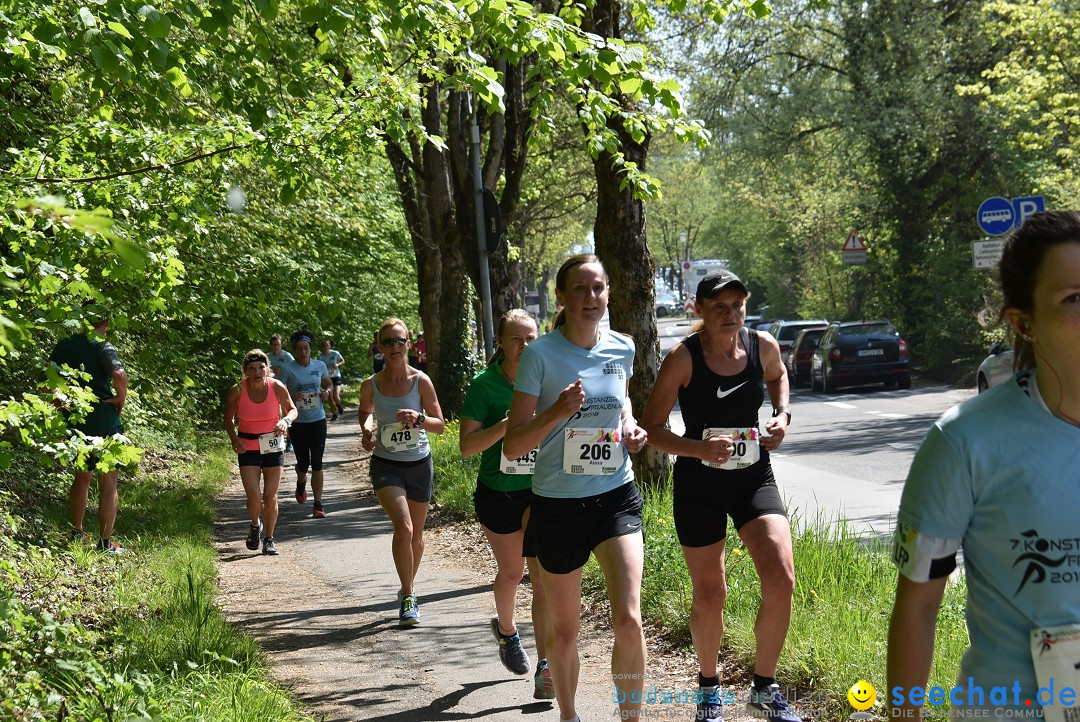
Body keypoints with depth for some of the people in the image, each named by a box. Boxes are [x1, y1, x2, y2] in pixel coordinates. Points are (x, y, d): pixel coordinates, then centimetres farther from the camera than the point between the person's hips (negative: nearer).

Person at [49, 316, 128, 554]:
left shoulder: (63, 347, 5)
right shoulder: (102, 347, -13)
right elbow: (119, 374, -31)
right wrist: (121, 398, -14)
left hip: (74, 420, 6)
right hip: (104, 421, -6)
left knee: (82, 477, 23)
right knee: (108, 483, 4)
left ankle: (76, 533, 29)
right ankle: (105, 543, 4)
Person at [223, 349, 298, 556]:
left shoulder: (277, 387, -9)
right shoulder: (237, 391, -10)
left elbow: (292, 409, 6)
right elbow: (229, 418, 5)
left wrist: (286, 420, -16)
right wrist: (233, 438, -12)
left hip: (273, 447, 1)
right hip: (247, 448, -1)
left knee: (271, 497, 1)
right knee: (254, 498, -10)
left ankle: (269, 539, 20)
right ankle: (255, 526, 23)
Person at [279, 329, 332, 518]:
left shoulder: (320, 366, 2)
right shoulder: (287, 369, -6)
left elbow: (328, 384, 19)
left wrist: (327, 393, -3)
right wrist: (292, 398, -23)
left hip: (318, 420, 1)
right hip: (297, 422, -1)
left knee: (317, 463, -5)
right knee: (303, 462, 6)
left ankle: (318, 505, -4)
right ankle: (301, 484, 43)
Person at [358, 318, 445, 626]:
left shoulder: (421, 381, -6)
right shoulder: (371, 385, -3)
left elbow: (440, 424, -1)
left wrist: (418, 419, -21)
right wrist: (366, 431, -2)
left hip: (419, 464, 1)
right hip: (386, 465, -1)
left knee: (416, 534, 13)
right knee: (403, 526, -20)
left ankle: (408, 590, 35)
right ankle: (408, 598, -12)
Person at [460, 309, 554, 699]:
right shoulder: (485, 385, -11)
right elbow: (467, 445, -16)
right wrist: (508, 424, -28)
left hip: (540, 491, 1)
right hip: (498, 493, -1)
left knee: (544, 577, -8)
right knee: (511, 571, 14)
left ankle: (546, 667, -8)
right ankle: (505, 629, 46)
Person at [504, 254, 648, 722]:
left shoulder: (621, 349, 1)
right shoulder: (540, 355, -12)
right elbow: (512, 447, -12)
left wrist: (630, 426, 4)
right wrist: (558, 411, -27)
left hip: (616, 497, 2)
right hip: (557, 503, -2)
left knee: (628, 619, -14)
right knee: (564, 629, 12)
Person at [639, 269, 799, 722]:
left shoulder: (763, 345, -4)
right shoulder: (684, 358, -14)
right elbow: (650, 428, -10)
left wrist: (782, 414, 3)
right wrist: (700, 450, -25)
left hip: (754, 478, 3)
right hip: (699, 485, -3)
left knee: (781, 582, -13)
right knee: (709, 597, 6)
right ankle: (708, 685, 32)